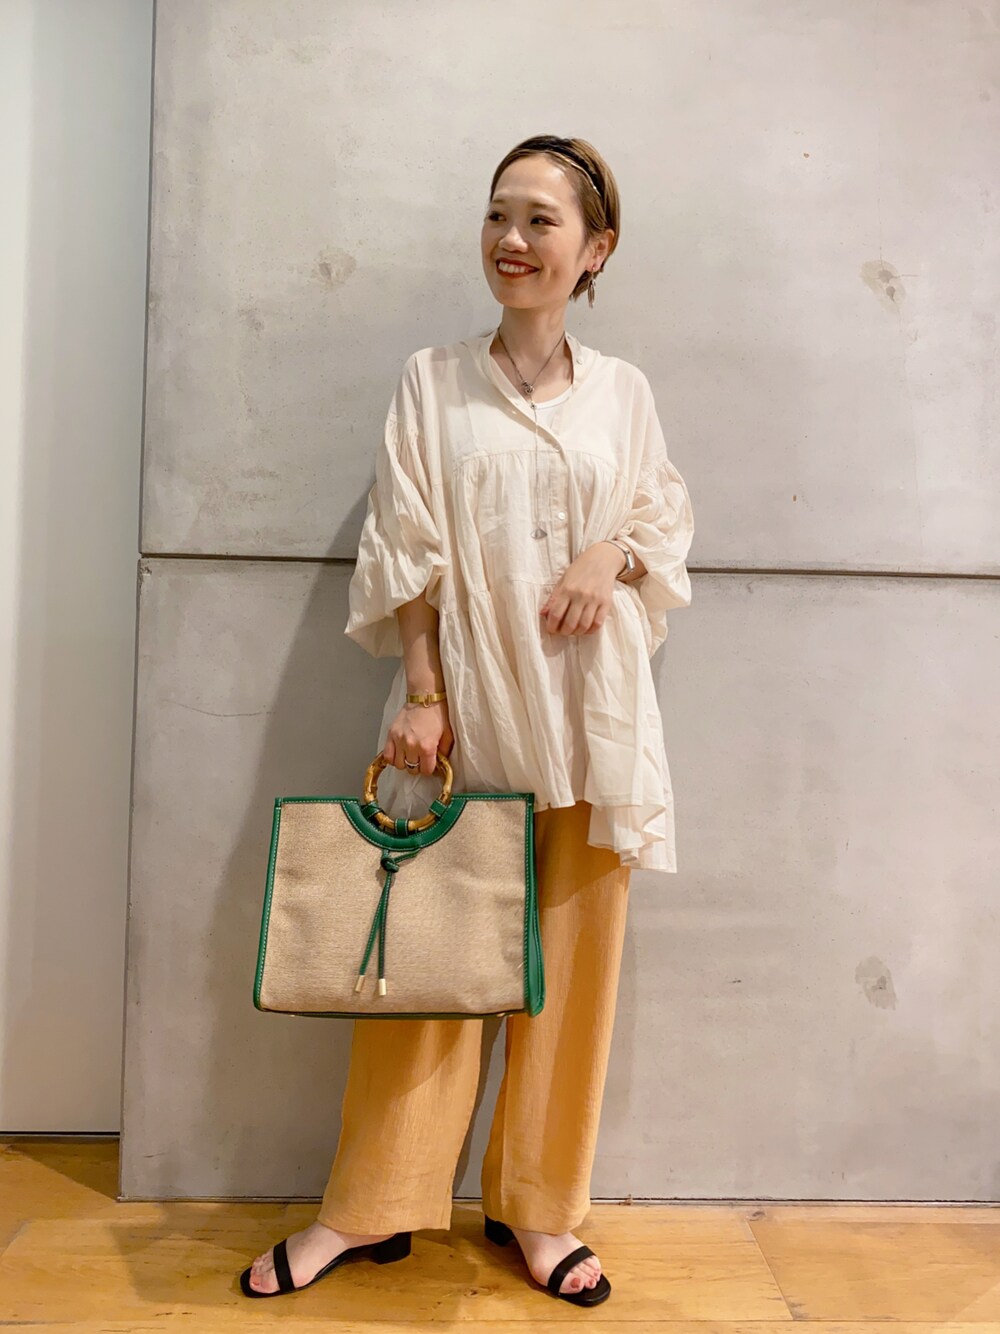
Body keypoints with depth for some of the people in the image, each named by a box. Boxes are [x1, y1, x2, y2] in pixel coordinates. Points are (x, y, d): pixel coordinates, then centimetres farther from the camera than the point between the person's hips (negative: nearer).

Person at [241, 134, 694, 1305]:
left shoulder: (622, 391, 9)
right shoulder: (432, 380, 4)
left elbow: (666, 517, 14)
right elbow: (406, 550, 0)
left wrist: (613, 552, -8)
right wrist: (422, 694, -8)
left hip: (585, 703, 2)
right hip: (462, 696, -1)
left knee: (573, 958, 7)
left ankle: (538, 1206, 25)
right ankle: (369, 1206, 22)